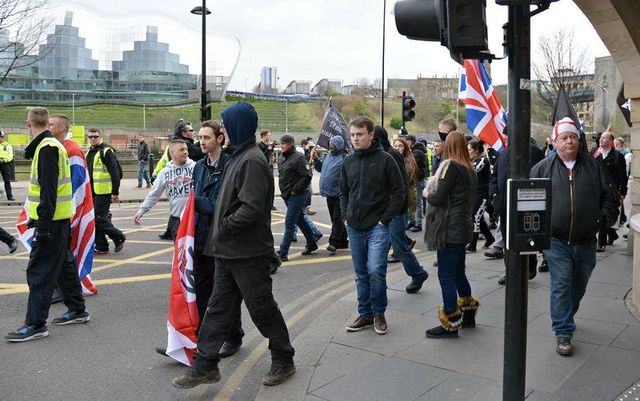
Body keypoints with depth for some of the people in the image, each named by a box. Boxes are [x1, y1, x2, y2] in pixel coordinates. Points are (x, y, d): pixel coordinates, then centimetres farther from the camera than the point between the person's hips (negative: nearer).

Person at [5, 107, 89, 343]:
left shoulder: (47, 148, -16)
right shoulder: (52, 145, 14)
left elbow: (48, 189, -23)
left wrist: (43, 224, -23)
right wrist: (36, 217, 23)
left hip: (53, 221, -10)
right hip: (60, 219, 10)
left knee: (39, 271, -4)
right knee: (64, 264, 17)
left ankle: (36, 325, 2)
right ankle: (77, 310, 27)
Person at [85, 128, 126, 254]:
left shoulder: (106, 151, -10)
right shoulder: (89, 153, 16)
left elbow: (115, 173, -14)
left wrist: (115, 192, -17)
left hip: (103, 192, -9)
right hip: (92, 192, 9)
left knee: (100, 218, -9)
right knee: (94, 219, 9)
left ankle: (119, 238, 9)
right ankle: (101, 246, 16)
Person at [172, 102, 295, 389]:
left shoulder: (252, 160, -17)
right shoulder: (238, 156, 13)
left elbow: (251, 208, -25)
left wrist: (223, 227, -14)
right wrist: (221, 230, 10)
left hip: (249, 252, -9)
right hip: (228, 250, 9)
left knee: (262, 308, 5)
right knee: (219, 306, 13)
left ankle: (283, 361, 23)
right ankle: (205, 365, 22)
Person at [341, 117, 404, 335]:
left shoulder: (385, 159, -7)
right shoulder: (349, 161, 8)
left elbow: (399, 192, -5)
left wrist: (385, 218, -10)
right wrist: (346, 215, 7)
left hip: (377, 226, -5)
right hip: (354, 227, 5)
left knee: (376, 270, -12)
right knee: (361, 273, 11)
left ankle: (379, 312, 10)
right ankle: (365, 314, 23)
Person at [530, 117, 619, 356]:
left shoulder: (594, 167, 7)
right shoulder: (542, 169, 0)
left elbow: (609, 195, 12)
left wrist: (605, 217, -1)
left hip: (586, 242, 3)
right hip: (556, 241, -3)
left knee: (579, 286, 17)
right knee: (561, 286, -5)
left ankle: (564, 318, 39)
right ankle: (563, 333, 2)